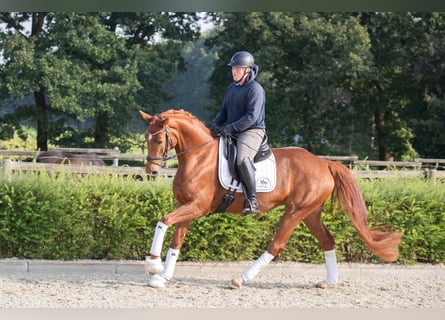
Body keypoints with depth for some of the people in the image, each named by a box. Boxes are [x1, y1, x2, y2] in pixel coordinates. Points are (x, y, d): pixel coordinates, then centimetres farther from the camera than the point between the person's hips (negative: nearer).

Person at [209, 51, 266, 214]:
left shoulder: (255, 89, -12)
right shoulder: (231, 88, 15)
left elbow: (251, 117, -19)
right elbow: (224, 111, 21)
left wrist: (229, 128, -23)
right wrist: (215, 123, 0)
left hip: (252, 131, -9)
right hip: (232, 133, 9)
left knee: (242, 159, -35)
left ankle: (252, 200, -27)